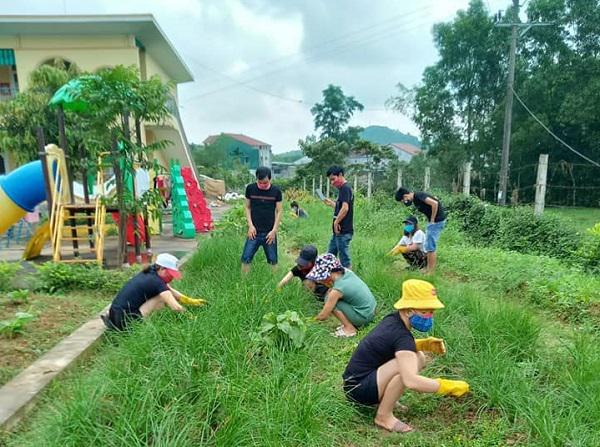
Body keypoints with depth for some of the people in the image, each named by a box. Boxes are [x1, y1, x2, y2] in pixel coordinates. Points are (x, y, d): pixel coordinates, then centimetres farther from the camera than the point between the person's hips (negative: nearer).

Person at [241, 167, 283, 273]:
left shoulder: (276, 191, -4)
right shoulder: (250, 188, -3)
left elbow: (279, 211, 1)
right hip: (254, 232, 0)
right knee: (245, 259, -2)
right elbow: (247, 207, 6)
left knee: (273, 260, 8)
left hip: (269, 233, 0)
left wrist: (274, 230, -6)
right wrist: (250, 225, -5)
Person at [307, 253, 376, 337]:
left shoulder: (336, 290, -23)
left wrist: (316, 318, 7)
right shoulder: (347, 272, -5)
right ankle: (352, 323, 16)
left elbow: (323, 316, -14)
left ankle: (349, 328, -3)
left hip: (363, 317, -8)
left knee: (328, 299, -12)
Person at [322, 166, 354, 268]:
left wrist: (336, 222, -18)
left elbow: (345, 208, -24)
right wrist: (331, 203, 21)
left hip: (343, 231, -10)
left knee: (344, 259, -3)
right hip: (339, 230, 10)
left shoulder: (345, 188, -13)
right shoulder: (342, 189, 16)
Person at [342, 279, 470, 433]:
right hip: (357, 389, -9)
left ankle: (383, 400, 11)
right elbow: (411, 381, -36)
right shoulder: (401, 335, -25)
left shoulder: (393, 319, 1)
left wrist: (425, 344, 5)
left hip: (361, 376, 9)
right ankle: (384, 415, -10)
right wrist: (448, 386, -26)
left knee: (418, 358, 7)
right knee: (407, 363, -28)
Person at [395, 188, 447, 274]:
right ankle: (428, 269, 25)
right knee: (427, 246, 16)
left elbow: (435, 203, -26)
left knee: (430, 247, -4)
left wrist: (432, 219, -18)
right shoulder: (415, 200, 10)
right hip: (433, 221, 10)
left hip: (437, 221, -10)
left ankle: (431, 272, 5)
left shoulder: (418, 196, -18)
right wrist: (430, 221, 8)